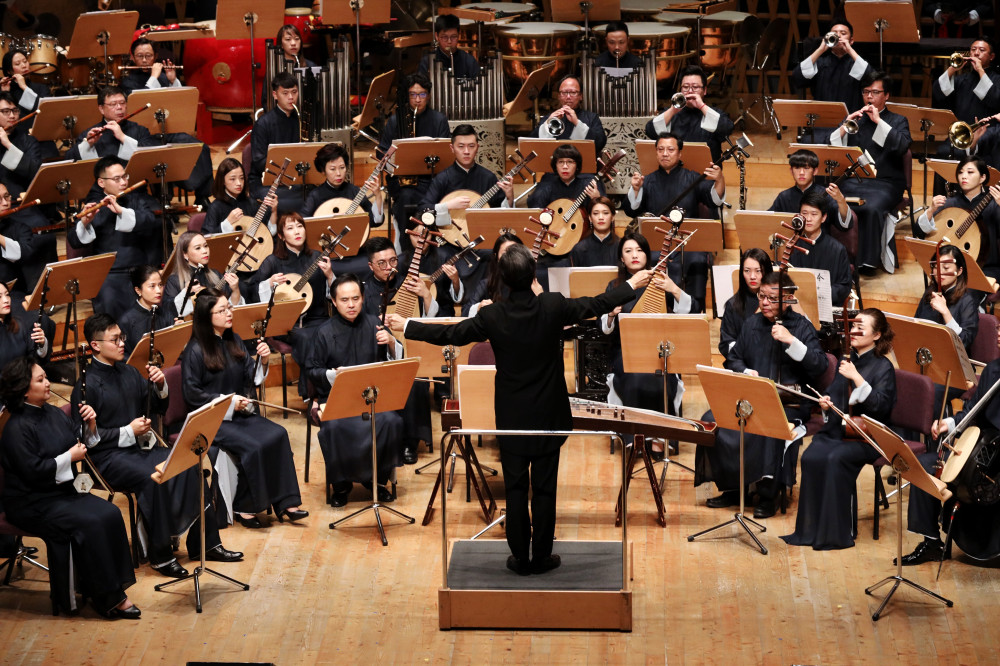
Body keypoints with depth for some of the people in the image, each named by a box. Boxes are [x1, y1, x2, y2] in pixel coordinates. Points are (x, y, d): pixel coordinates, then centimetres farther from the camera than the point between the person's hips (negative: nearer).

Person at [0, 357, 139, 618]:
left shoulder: (54, 414, 11)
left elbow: (83, 445, 15)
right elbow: (33, 471, -23)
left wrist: (90, 425, -4)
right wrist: (70, 457, -16)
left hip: (63, 491, 8)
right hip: (33, 504, -8)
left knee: (110, 514, -14)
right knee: (88, 523, -26)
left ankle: (113, 592, -13)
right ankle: (105, 595, -17)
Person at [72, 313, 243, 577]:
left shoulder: (128, 373, 11)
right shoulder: (87, 385, -12)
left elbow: (159, 407, 17)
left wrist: (161, 385, -4)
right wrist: (128, 432, -19)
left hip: (139, 446, 7)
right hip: (109, 456, -7)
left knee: (190, 465, -11)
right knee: (153, 476, -32)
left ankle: (205, 542, -2)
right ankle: (160, 554, -20)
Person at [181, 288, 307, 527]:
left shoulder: (234, 342, 12)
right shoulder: (195, 351, -9)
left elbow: (251, 379, 9)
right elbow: (192, 394, -11)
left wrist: (263, 361, -10)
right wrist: (227, 401, -17)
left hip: (239, 413, 6)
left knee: (278, 434, -19)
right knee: (252, 446, -29)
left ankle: (284, 503, -18)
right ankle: (243, 507, -12)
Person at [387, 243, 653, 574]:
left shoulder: (493, 317, -14)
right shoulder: (553, 307, -14)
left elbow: (450, 334, -3)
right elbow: (598, 304, 0)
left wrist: (406, 326, 12)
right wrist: (632, 284, 16)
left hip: (511, 419, 0)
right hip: (549, 417, 0)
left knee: (515, 489, 9)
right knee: (545, 488, 9)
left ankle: (520, 558, 15)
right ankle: (541, 557, 16)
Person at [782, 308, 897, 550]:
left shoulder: (883, 367, -4)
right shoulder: (847, 360, 16)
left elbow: (881, 406, -18)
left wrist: (857, 378, -22)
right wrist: (826, 402, 2)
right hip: (837, 429, 6)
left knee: (836, 459, -33)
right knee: (811, 457, -24)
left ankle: (838, 533, -24)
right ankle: (810, 529, -17)